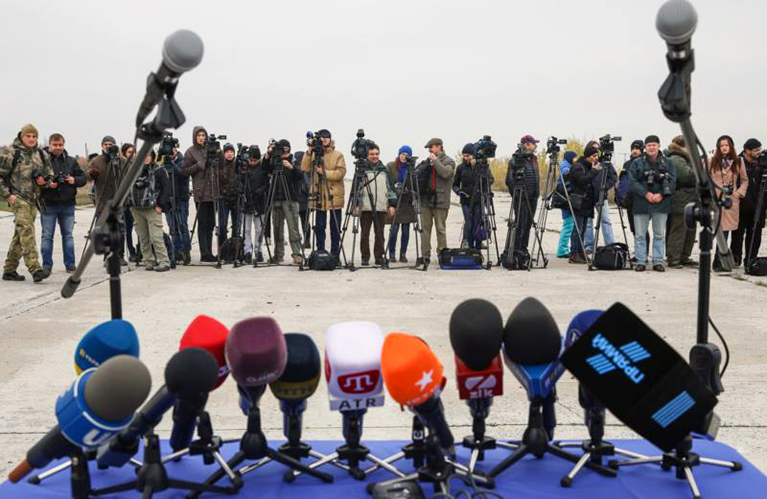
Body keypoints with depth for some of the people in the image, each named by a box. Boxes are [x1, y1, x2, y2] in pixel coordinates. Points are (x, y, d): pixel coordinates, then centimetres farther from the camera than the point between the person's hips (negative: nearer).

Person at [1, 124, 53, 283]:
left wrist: (46, 182, -1)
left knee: (20, 234, 10)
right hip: (17, 198, -6)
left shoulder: (41, 154, 14)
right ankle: (35, 269, -25)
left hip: (33, 199, 6)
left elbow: (49, 174, 21)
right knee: (26, 230, -18)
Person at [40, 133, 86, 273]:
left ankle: (70, 264, 15)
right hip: (48, 204, -3)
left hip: (68, 204, 3)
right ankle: (46, 265, 8)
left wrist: (74, 180, -9)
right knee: (47, 236, 2)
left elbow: (83, 178, 11)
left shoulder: (71, 161, 10)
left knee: (68, 235, 9)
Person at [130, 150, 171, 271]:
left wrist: (160, 205, -10)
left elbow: (166, 187, -4)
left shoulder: (159, 170, 0)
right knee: (143, 238, 7)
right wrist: (130, 202, 8)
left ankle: (164, 262, -9)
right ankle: (148, 261, 15)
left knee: (156, 237, -12)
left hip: (152, 208, -5)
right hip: (136, 209, 5)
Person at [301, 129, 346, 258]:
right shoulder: (314, 154, 10)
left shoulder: (338, 155, 3)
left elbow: (341, 172, -9)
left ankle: (335, 255, 10)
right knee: (319, 226, 3)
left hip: (334, 195, -2)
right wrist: (309, 152, -11)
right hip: (319, 195, 2)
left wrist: (324, 172, -16)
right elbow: (305, 168, -3)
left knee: (335, 227, 3)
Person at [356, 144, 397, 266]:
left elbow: (391, 188, 12)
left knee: (380, 234, 5)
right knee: (365, 234, 1)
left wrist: (392, 204, 5)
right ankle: (365, 258, 7)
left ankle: (379, 257, 12)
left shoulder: (384, 169, 12)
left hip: (381, 208, 2)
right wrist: (356, 204, -4)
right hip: (365, 207, -2)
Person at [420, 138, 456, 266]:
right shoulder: (428, 160, 17)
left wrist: (435, 161, -15)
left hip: (440, 200, -5)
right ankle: (425, 255, 8)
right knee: (425, 228, 4)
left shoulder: (448, 161, 0)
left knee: (441, 228, -2)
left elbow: (446, 173, -19)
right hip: (426, 199, 5)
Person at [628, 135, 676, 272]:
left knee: (660, 234, 6)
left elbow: (672, 182, 1)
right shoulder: (637, 163, 2)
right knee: (640, 234, 2)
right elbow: (632, 182, -5)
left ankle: (658, 261, 13)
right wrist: (646, 193, -14)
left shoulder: (667, 164, 7)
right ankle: (641, 261, 9)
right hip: (641, 204, -1)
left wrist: (661, 194, -14)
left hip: (661, 204, 1)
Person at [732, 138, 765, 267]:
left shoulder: (760, 162, 6)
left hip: (757, 206, 5)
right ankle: (735, 259, 11)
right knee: (738, 233, 2)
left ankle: (751, 260, 17)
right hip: (741, 206, -5)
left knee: (755, 235, 9)